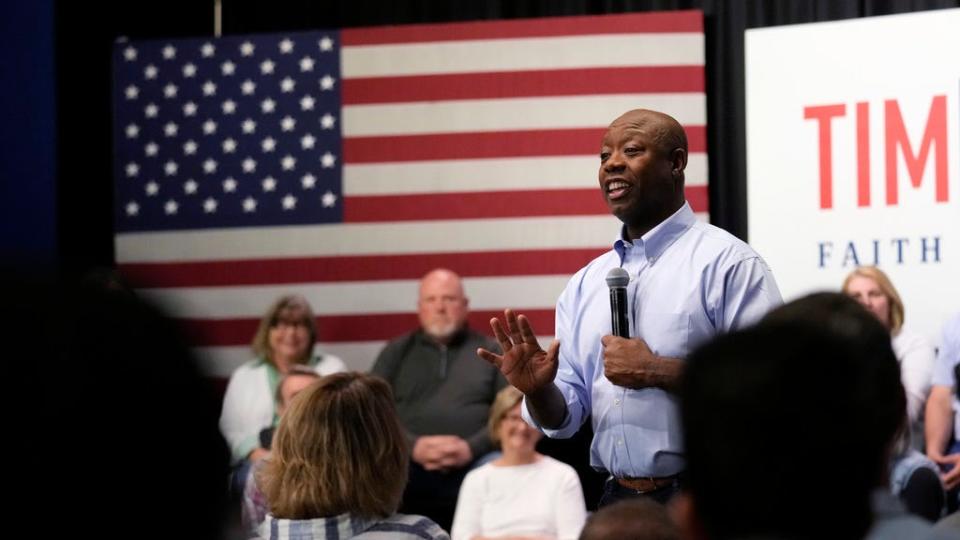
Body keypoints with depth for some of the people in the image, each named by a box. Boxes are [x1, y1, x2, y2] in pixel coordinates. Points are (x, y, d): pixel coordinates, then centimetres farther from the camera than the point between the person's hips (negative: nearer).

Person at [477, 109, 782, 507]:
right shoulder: (584, 285, 13)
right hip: (616, 501, 5)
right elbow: (564, 419, 14)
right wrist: (538, 390, -7)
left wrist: (657, 371, -19)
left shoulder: (728, 263, -7)